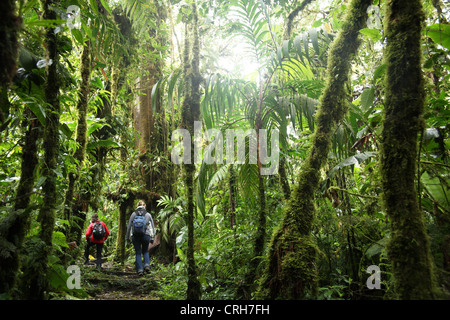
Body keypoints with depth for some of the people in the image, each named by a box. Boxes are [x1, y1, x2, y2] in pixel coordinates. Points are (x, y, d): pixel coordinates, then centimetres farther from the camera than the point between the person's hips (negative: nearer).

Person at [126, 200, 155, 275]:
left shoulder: (133, 214, 4)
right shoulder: (148, 215, 5)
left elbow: (129, 226, 4)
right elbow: (152, 227, 6)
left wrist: (128, 237, 12)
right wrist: (152, 238, 12)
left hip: (135, 236, 0)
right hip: (146, 235, 0)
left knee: (138, 253, 9)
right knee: (145, 251, 18)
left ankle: (140, 269, 3)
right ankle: (147, 265, -2)